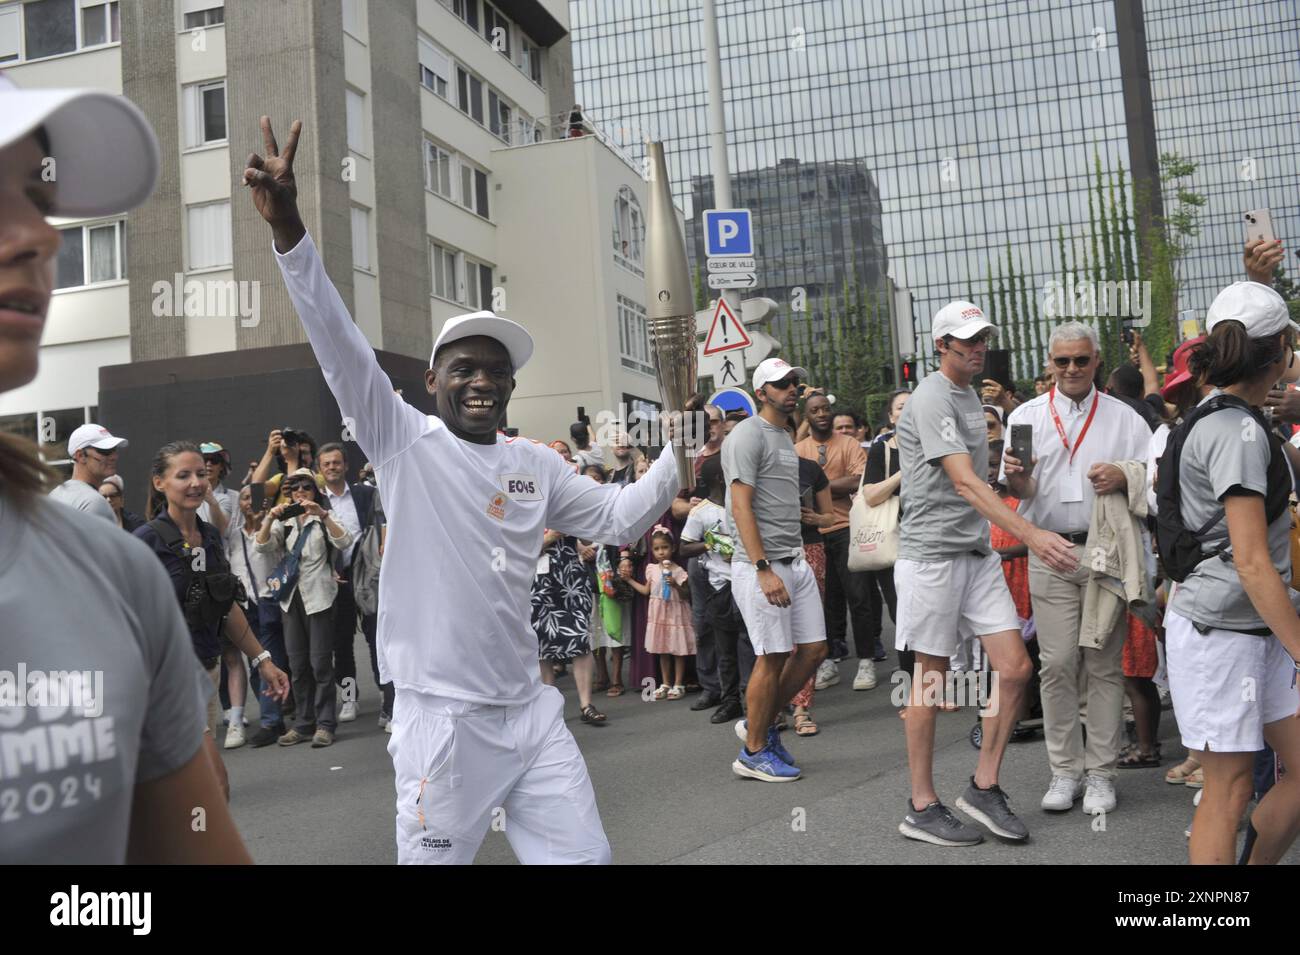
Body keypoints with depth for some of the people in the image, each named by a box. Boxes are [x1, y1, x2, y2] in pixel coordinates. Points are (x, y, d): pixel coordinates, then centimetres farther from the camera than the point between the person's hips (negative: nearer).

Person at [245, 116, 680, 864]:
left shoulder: (535, 465, 9)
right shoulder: (404, 444, -4)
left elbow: (618, 518, 16)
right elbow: (341, 346, -14)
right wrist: (290, 229, -24)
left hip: (531, 710, 5)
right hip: (441, 717, -5)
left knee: (585, 855, 11)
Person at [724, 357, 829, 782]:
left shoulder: (786, 437, 19)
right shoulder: (748, 435, -10)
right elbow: (741, 507, -18)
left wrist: (795, 558, 16)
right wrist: (764, 569, -23)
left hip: (796, 561, 9)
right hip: (761, 564, -9)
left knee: (813, 649, 8)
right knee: (772, 656, -4)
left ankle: (760, 723, 24)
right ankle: (754, 752, 9)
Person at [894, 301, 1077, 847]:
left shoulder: (970, 395, 15)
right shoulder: (931, 400, -14)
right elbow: (964, 482, -25)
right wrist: (1031, 534, -34)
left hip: (977, 552, 8)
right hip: (931, 553, -8)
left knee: (1015, 668, 1)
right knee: (930, 678, -1)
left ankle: (984, 787, 14)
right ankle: (922, 807, 10)